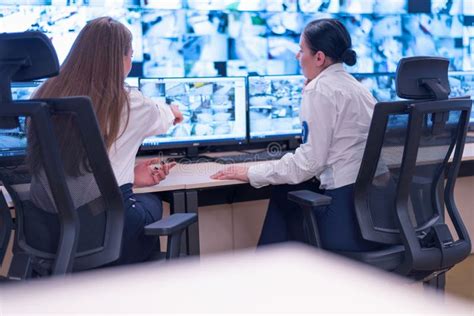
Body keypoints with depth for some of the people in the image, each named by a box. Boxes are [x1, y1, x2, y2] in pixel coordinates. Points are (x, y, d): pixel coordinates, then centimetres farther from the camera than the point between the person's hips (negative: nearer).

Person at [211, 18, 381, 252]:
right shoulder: (352, 85, 14)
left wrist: (251, 173, -7)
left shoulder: (320, 90, -13)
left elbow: (308, 162, -16)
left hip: (348, 210, -8)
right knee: (282, 192, 20)